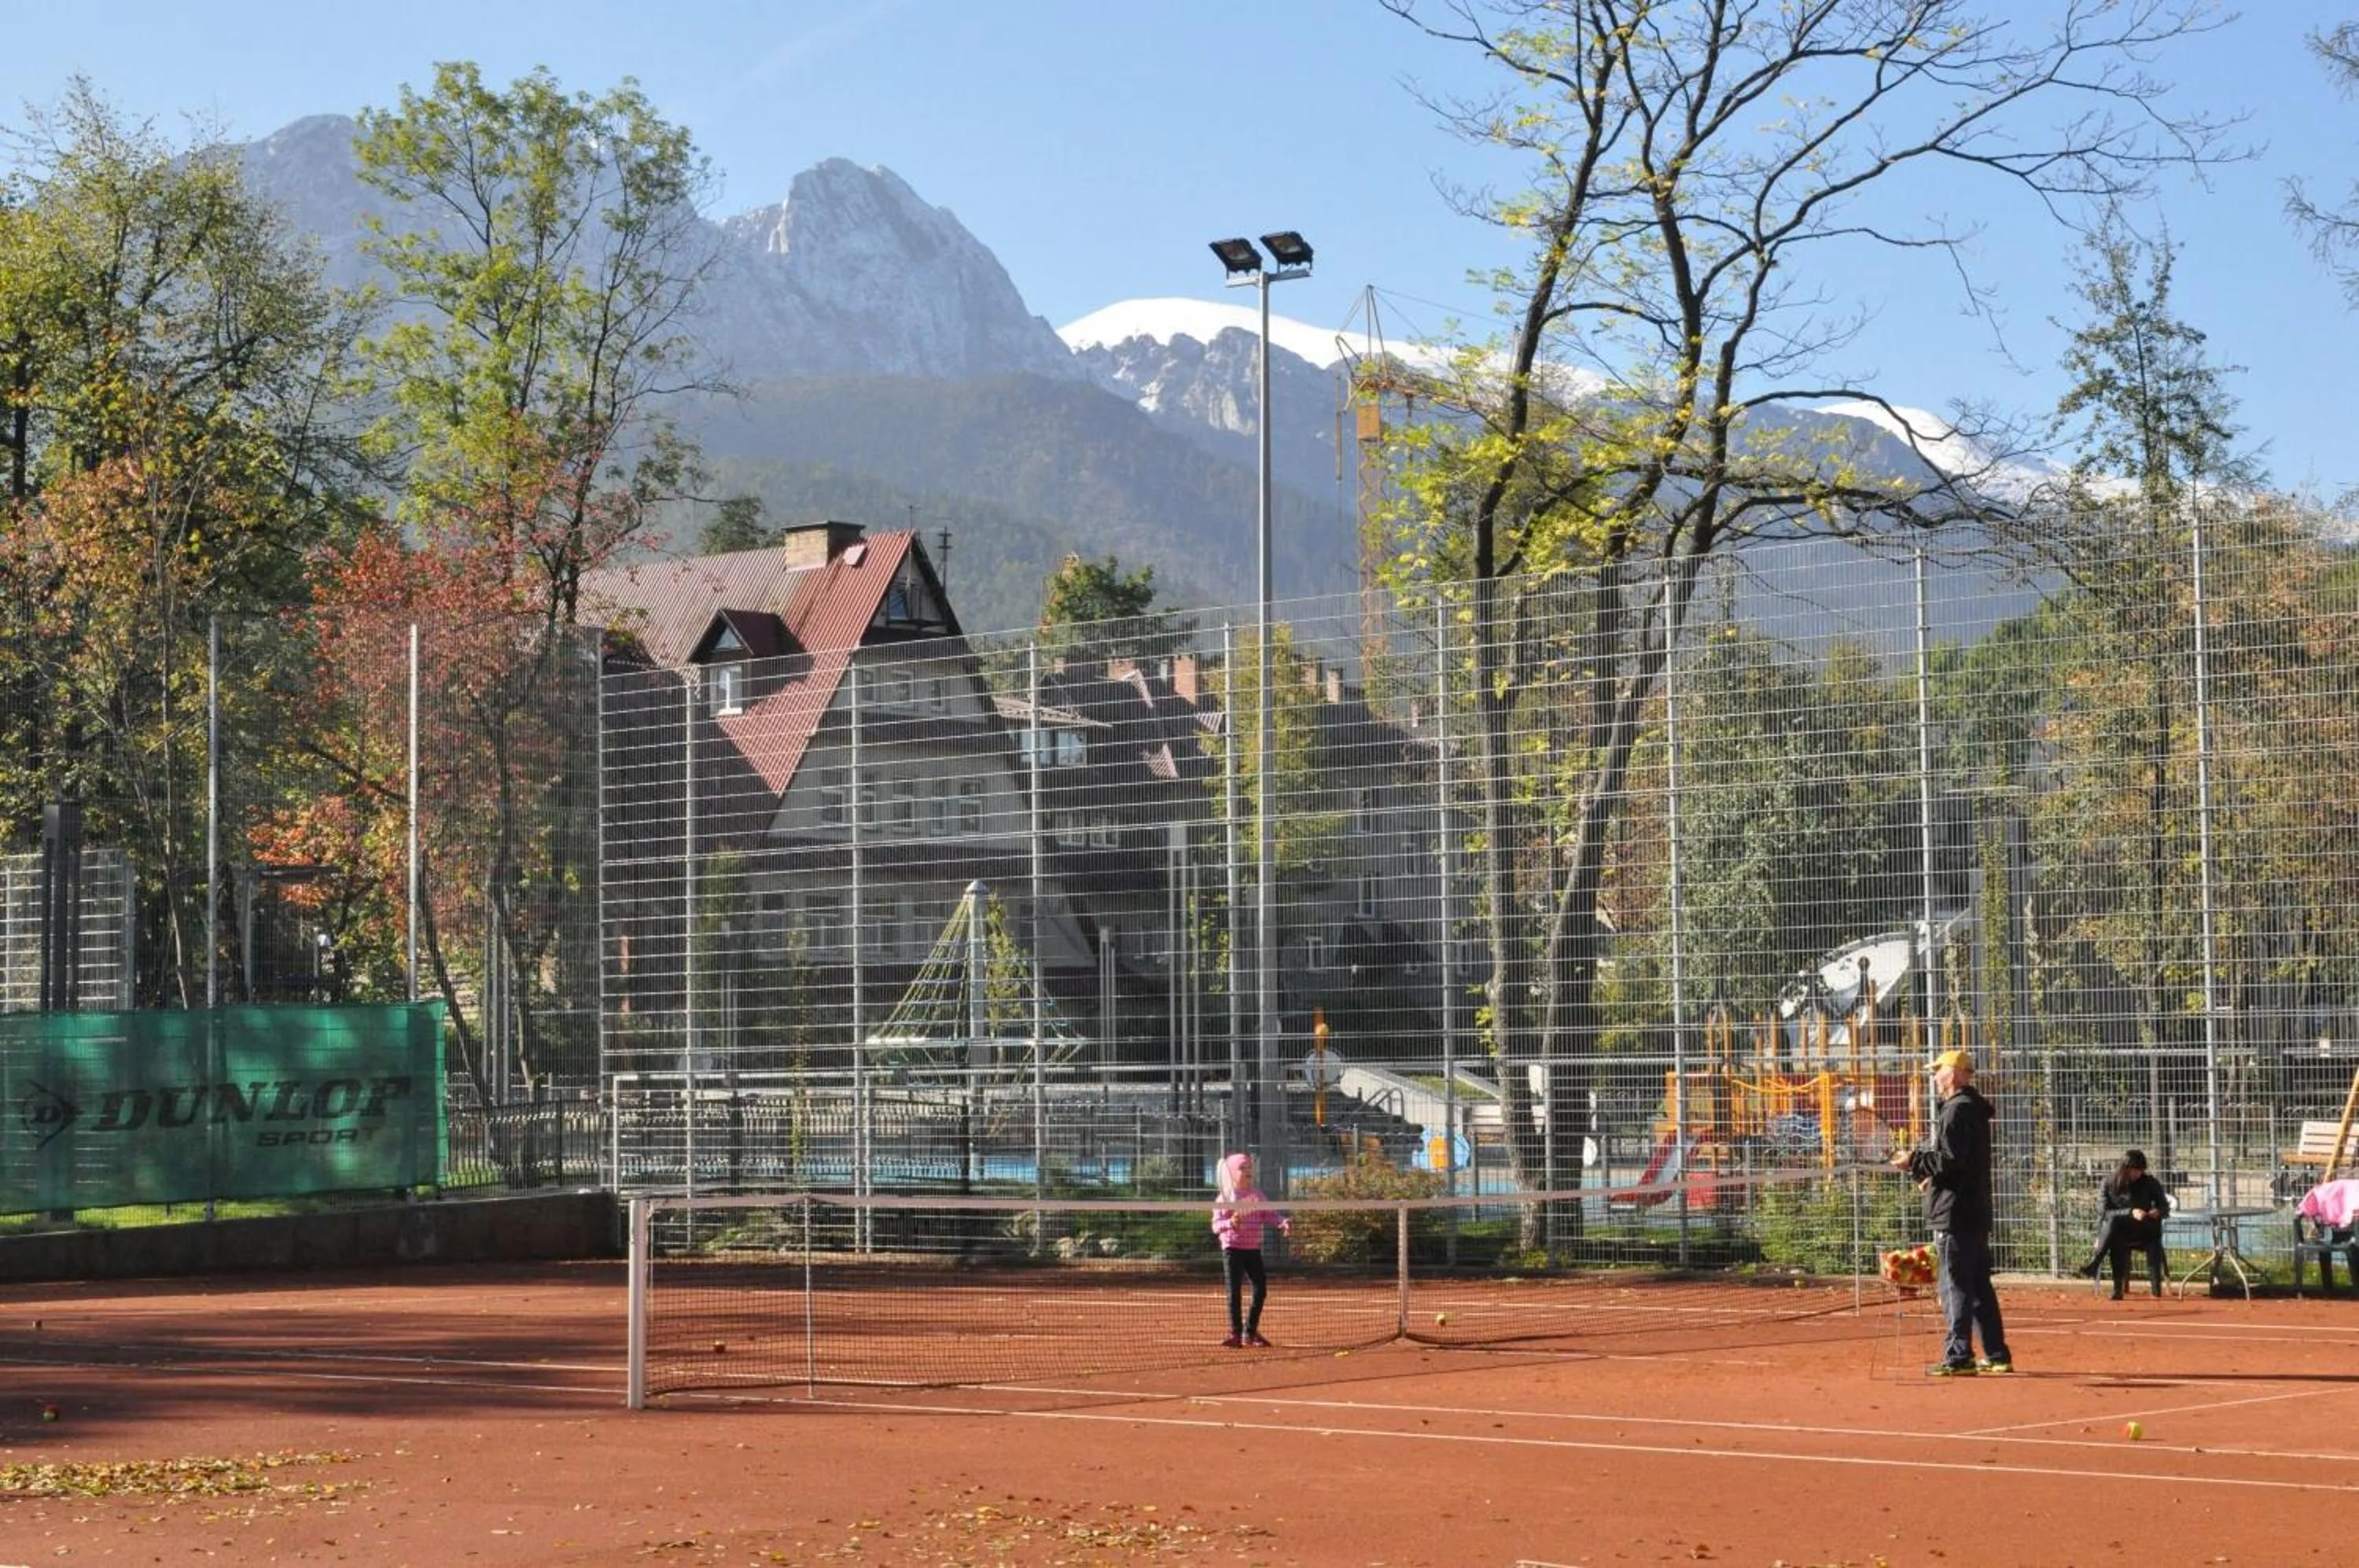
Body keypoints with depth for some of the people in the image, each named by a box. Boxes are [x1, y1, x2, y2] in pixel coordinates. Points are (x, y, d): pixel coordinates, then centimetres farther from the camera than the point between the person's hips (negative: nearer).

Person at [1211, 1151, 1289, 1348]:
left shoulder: (1257, 1194, 8)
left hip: (1254, 1248, 5)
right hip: (1233, 1248, -5)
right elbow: (1216, 1226, -13)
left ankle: (1250, 1332, 16)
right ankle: (1235, 1333, 1)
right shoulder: (1226, 1198, -8)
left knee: (1260, 1289, 4)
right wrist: (1231, 1223, -32)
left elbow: (1270, 1213, 6)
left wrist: (1284, 1222, -14)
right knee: (1235, 1291, -5)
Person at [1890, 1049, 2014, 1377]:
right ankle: (1997, 1356, 18)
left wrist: (1914, 1161, -10)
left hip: (1955, 1214, -10)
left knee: (1954, 1285, -8)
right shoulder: (1976, 1110, 18)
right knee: (1979, 1285, 14)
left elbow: (1951, 1161, -20)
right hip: (1977, 1212, 10)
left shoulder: (1957, 1111, -14)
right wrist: (1930, 1173, 23)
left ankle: (1958, 1357, -9)